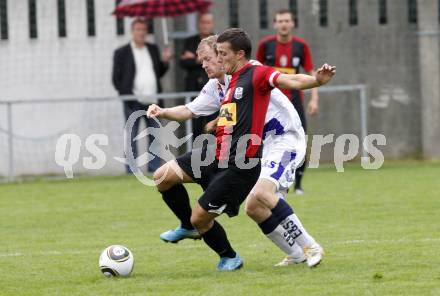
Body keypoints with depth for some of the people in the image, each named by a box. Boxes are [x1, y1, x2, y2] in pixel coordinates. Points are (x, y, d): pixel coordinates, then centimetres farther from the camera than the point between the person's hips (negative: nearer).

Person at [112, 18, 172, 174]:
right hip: (133, 102, -4)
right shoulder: (122, 53, 5)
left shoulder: (153, 49, 17)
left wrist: (164, 62, 0)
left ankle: (154, 167, 7)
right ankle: (131, 170, -3)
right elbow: (116, 78, 2)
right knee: (131, 137, -4)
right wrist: (126, 95, -8)